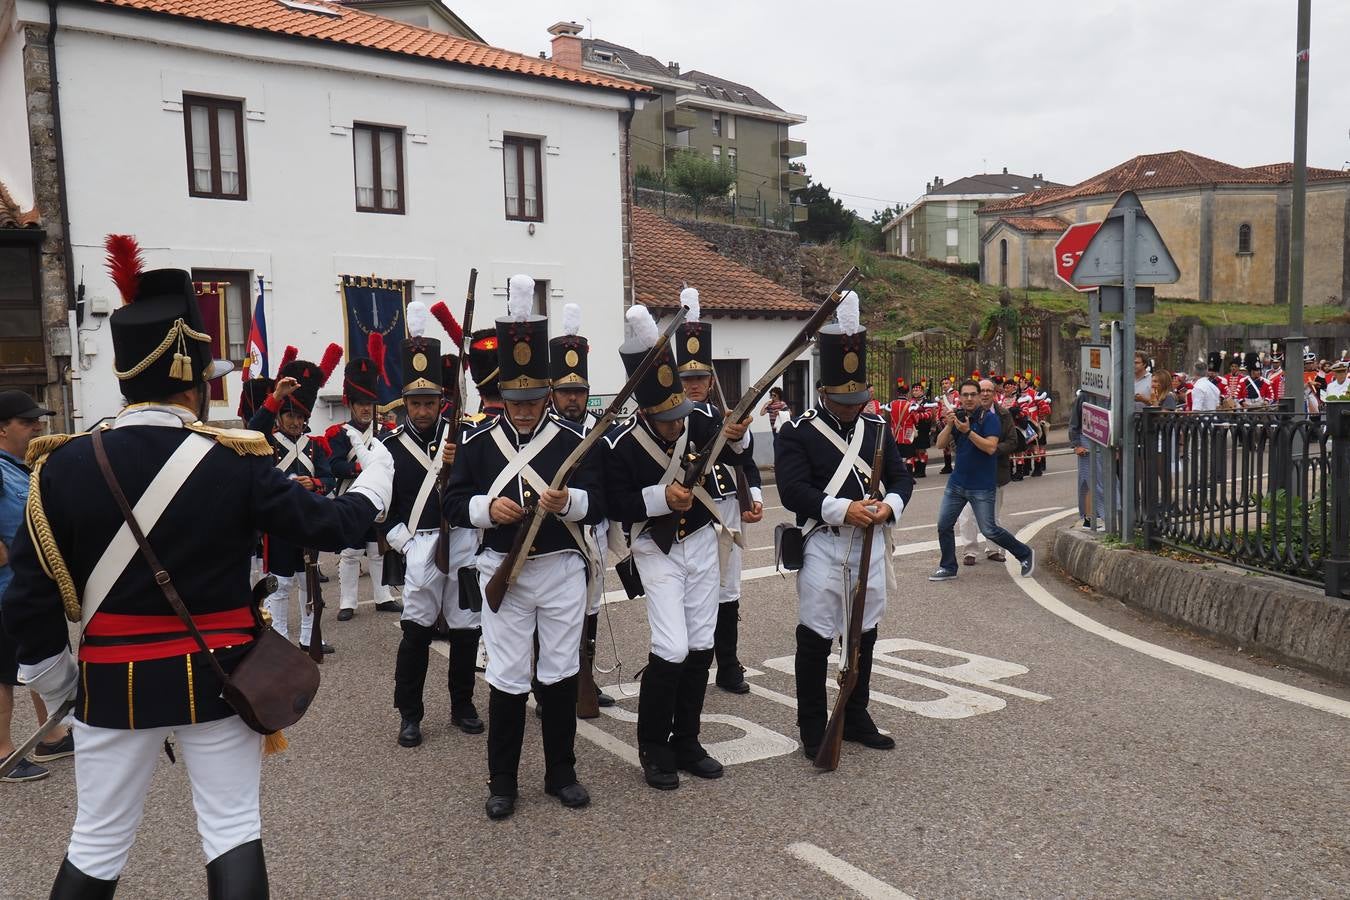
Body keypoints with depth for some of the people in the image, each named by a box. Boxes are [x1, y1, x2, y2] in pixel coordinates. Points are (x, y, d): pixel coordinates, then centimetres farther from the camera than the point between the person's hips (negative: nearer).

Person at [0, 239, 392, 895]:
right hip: (217, 678, -2)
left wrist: (57, 685, 11)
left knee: (96, 845, 17)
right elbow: (328, 527, -6)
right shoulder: (236, 462, -14)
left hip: (113, 685, 2)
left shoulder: (63, 466, -7)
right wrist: (374, 477, 13)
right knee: (233, 833, 10)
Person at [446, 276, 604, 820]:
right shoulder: (478, 442, -1)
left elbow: (598, 505, -4)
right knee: (507, 678, 5)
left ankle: (561, 773, 26)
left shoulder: (573, 439, -3)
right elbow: (453, 502, 2)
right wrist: (487, 507, -19)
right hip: (503, 571, 0)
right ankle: (502, 781, 21)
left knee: (560, 674, 9)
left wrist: (568, 501, -25)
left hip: (562, 569, 0)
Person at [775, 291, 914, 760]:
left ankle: (856, 719, 30)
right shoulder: (797, 432, -8)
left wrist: (889, 505, -13)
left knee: (864, 633, 14)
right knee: (816, 638, 0)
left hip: (871, 542, 5)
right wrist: (843, 510, -25)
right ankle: (813, 730, 13)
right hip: (823, 544, -5)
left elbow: (902, 476, 8)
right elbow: (793, 490, -17)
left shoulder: (878, 427, 9)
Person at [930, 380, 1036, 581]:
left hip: (982, 487, -6)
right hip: (957, 483, 6)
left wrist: (968, 432, -28)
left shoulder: (989, 419, -9)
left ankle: (1025, 554, 17)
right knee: (944, 525, 5)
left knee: (989, 530, -4)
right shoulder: (957, 417, 8)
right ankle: (948, 567, 19)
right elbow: (940, 444, 1)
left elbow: (991, 447, -21)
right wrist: (949, 425, -15)